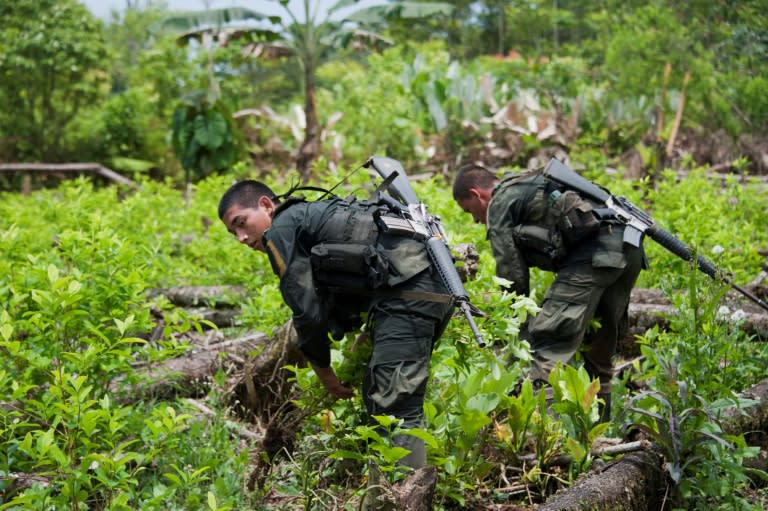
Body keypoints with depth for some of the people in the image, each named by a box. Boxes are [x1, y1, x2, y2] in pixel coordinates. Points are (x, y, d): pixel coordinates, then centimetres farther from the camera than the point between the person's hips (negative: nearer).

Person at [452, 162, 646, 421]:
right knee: (599, 352, 18)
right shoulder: (535, 187, 34)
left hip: (594, 252, -9)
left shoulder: (500, 203, 8)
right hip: (629, 247, 9)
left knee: (549, 344, -10)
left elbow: (511, 272, 4)